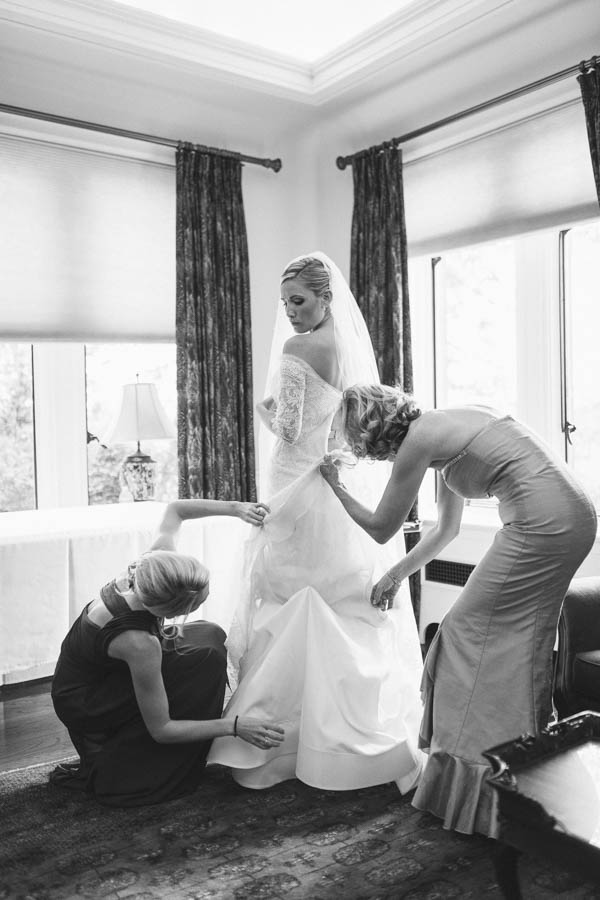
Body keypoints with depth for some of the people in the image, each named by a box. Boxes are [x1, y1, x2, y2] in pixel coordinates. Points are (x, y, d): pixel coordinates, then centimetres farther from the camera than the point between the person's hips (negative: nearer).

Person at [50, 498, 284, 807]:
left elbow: (174, 508, -1)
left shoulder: (154, 568, -21)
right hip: (82, 708, -8)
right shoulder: (138, 644, -40)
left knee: (210, 635, 2)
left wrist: (235, 508, -9)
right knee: (206, 659, -20)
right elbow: (161, 729, -27)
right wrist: (235, 726, -27)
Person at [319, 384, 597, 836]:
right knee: (519, 638, 17)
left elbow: (381, 529, 3)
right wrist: (396, 575, 32)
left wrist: (336, 485, 16)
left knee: (473, 633, 2)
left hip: (543, 523, -9)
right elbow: (446, 530, 26)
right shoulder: (443, 429, 19)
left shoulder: (419, 440, -8)